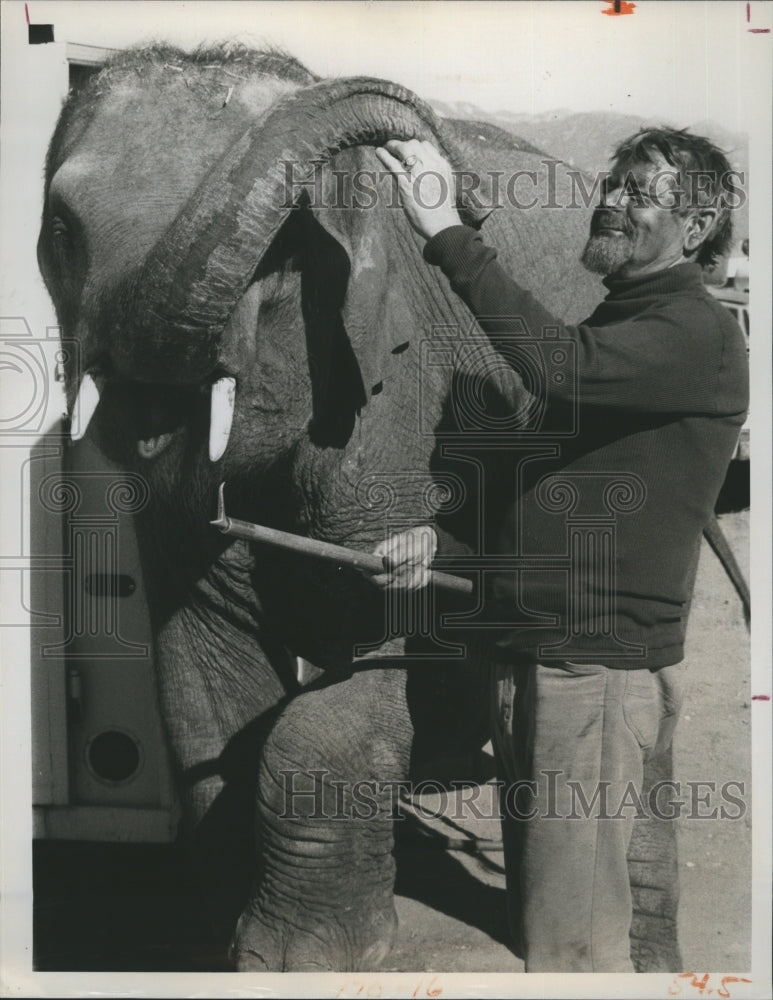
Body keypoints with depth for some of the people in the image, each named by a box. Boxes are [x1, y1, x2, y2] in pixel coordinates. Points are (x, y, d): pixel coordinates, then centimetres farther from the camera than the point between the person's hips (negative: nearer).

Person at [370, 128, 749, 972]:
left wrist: (447, 235, -25)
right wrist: (439, 535, 1)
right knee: (534, 914, 20)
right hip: (529, 661, 9)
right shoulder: (610, 331, 18)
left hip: (598, 670, -9)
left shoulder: (699, 335, -11)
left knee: (571, 941, -3)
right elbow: (524, 472, 19)